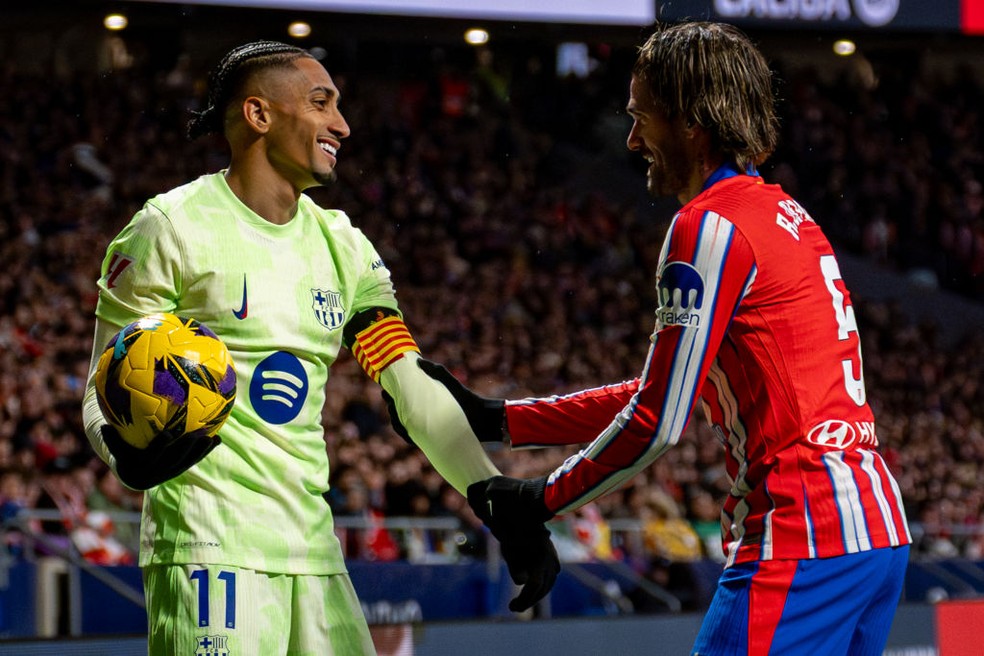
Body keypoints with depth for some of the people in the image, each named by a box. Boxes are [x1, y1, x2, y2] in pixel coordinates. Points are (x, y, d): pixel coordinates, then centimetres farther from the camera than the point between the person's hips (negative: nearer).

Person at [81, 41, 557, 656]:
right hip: (210, 540, -6)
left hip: (310, 546, 6)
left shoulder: (341, 246, 14)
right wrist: (126, 449, -27)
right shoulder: (173, 228, -4)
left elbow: (418, 391, 10)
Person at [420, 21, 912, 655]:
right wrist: (497, 421, 23)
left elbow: (657, 423, -10)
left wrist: (539, 500, 4)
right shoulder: (787, 217, 21)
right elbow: (663, 392, 23)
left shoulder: (711, 225, -8)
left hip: (804, 538, -9)